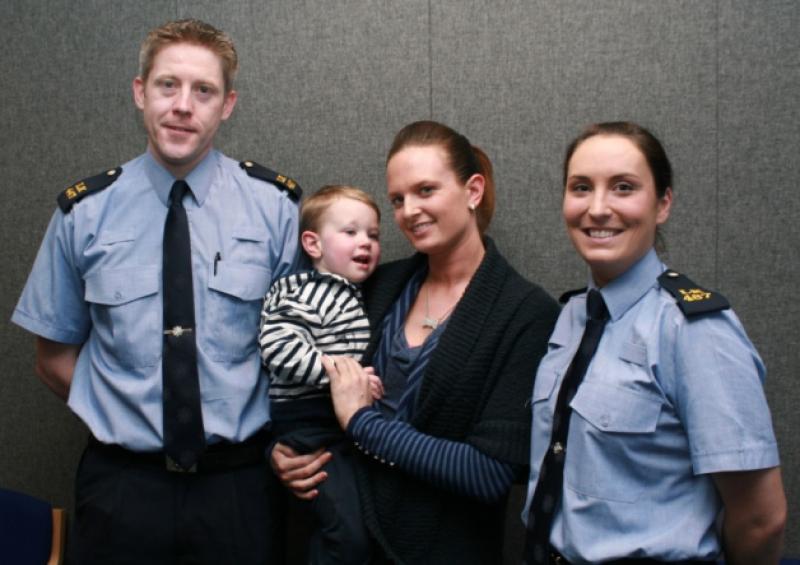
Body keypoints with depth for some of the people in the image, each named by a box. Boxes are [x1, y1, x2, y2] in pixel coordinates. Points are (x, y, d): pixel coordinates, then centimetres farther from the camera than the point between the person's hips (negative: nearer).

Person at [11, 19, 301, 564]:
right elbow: (54, 358, 6)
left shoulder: (276, 203, -5)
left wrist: (287, 442, -8)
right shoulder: (84, 210, -3)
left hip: (241, 483, 0)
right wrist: (125, 422, -4)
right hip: (122, 484, 1)